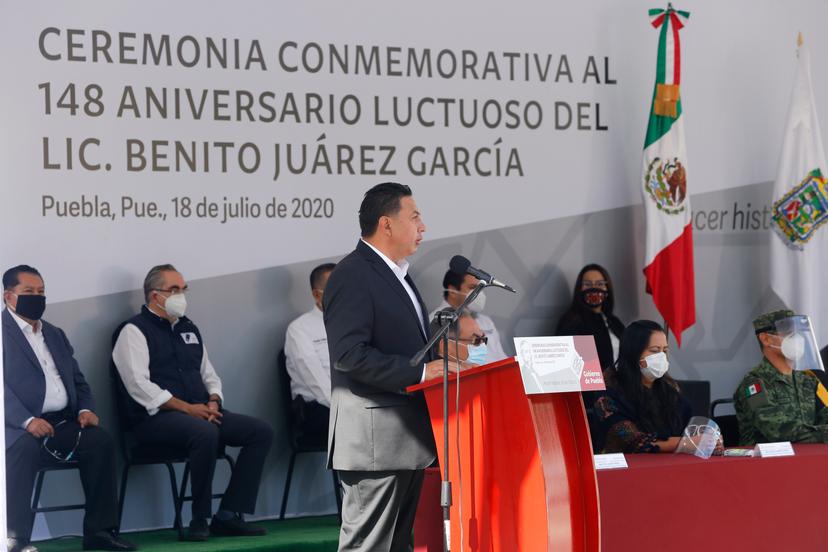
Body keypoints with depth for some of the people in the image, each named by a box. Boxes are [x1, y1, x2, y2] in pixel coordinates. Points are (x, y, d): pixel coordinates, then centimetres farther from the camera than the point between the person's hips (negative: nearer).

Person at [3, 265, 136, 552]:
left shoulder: (55, 335, 24)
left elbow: (78, 379, 23)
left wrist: (85, 409, 1)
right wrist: (28, 421, -26)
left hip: (62, 422, 6)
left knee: (100, 440, -21)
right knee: (25, 447, -38)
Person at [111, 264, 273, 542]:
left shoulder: (188, 329, 23)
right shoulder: (134, 331, -1)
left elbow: (209, 374, 26)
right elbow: (139, 386, -13)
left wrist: (213, 402, 2)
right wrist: (187, 408, -17)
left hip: (201, 411, 8)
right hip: (157, 417, -8)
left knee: (261, 431, -10)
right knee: (205, 432, -37)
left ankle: (228, 515, -13)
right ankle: (200, 520, -23)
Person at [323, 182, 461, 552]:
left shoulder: (396, 274, 19)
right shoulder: (352, 276, -12)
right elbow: (350, 354, -21)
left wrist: (440, 365, 11)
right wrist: (420, 372, -21)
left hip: (408, 437, 10)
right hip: (375, 441, -10)